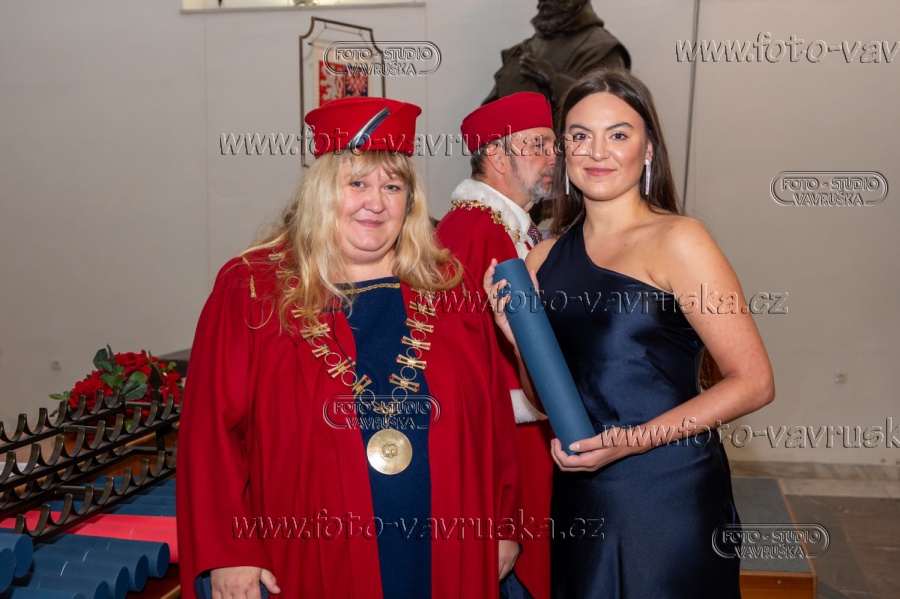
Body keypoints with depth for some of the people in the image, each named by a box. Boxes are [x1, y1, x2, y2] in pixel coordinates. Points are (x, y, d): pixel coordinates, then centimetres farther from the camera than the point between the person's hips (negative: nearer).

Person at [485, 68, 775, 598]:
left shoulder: (677, 241, -10)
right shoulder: (545, 259, 5)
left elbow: (754, 383, -12)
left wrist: (634, 440, -18)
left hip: (669, 494, -5)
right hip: (579, 497, 5)